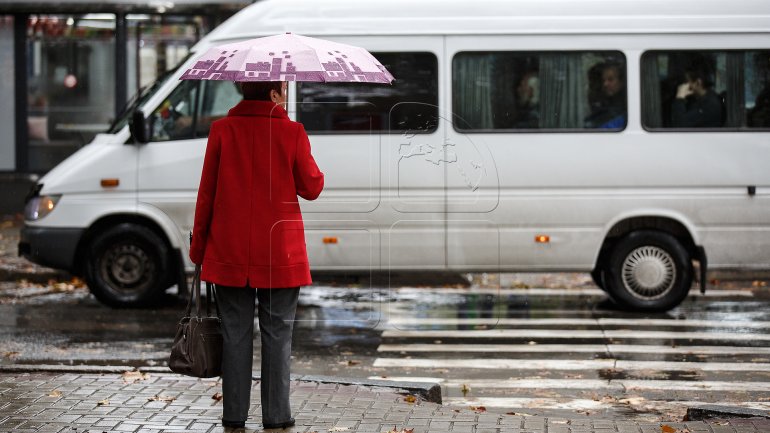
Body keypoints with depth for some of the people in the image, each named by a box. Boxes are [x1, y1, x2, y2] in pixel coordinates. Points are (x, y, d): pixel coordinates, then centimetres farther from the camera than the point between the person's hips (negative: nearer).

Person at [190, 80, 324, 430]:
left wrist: (198, 247, 7)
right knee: (277, 333, 6)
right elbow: (312, 188, 1)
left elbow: (206, 192, 0)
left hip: (230, 253, 2)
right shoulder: (292, 132, -6)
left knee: (235, 333, 7)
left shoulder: (222, 130, -1)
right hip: (280, 253, -1)